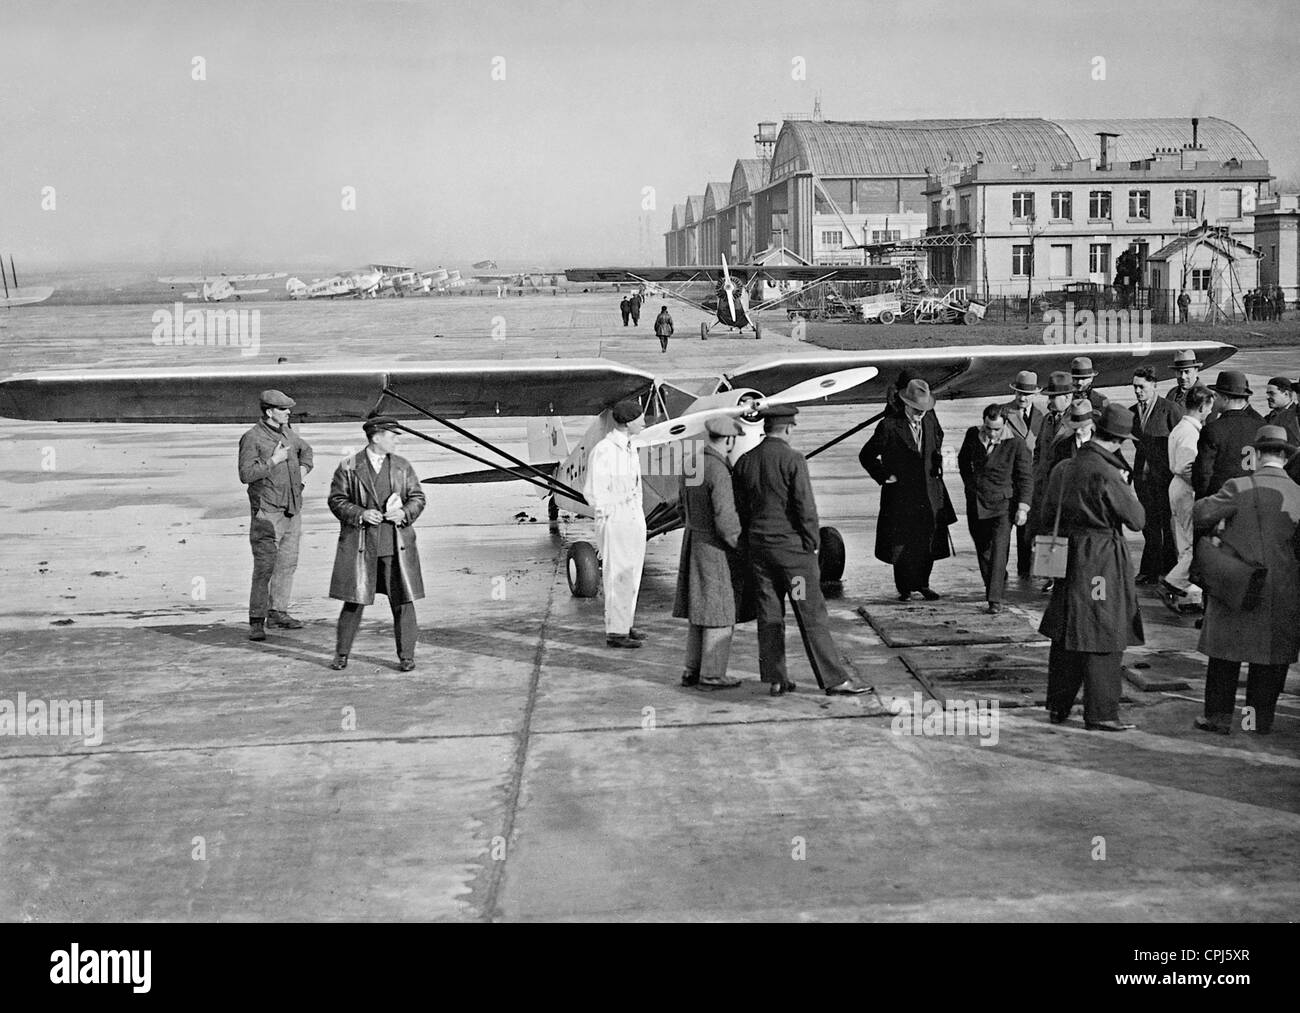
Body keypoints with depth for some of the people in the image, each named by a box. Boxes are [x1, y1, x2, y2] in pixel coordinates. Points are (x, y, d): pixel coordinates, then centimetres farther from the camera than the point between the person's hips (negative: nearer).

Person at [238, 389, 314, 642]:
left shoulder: (286, 431, 12)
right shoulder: (252, 438, -11)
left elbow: (305, 449, 32)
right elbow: (246, 474, -18)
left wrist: (304, 467, 13)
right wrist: (273, 461, -18)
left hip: (292, 510, 8)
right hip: (267, 512, -8)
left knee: (288, 562, 11)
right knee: (264, 566, -9)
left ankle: (277, 611, 22)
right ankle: (256, 621, -6)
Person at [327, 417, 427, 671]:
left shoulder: (403, 467, 9)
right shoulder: (348, 467, 1)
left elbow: (417, 497, 10)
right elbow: (337, 500, 0)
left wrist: (404, 512, -10)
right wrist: (361, 514, -15)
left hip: (396, 543, 2)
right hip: (359, 544, -2)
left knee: (403, 602, 0)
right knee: (354, 601, 2)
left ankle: (406, 656, 10)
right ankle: (341, 655, 16)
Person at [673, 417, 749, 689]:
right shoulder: (719, 471, -21)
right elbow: (725, 518, -23)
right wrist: (743, 547, -13)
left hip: (694, 542, 9)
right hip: (717, 548, -9)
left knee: (700, 610, 14)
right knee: (719, 612, -1)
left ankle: (693, 670, 17)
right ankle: (712, 675, 3)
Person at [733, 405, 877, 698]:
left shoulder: (744, 462, 4)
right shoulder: (792, 460, -13)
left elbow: (740, 509, 9)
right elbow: (805, 507, -13)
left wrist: (750, 545, 16)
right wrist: (813, 544, -3)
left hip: (758, 545, 5)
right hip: (792, 546, -5)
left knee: (769, 614, 9)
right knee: (812, 613, -1)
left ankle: (775, 679, 12)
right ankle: (834, 678, 2)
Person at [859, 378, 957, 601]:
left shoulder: (931, 425, 7)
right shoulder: (890, 426, -9)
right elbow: (866, 456, -2)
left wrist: (937, 469, 12)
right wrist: (884, 476, -7)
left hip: (930, 495, 4)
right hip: (901, 496, -4)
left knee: (929, 541, 6)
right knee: (901, 543, 1)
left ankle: (923, 583, 22)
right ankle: (905, 588, 14)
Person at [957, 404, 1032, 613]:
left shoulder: (1016, 443, -14)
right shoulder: (973, 435, -2)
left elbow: (1026, 477, -7)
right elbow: (963, 459, 19)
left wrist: (1023, 508, -12)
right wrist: (970, 484, 12)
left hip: (1003, 502, -4)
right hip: (976, 502, 5)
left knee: (999, 549, -14)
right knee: (982, 547, 14)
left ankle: (995, 598, -14)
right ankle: (991, 586, 35)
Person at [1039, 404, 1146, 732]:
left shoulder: (1062, 470, 6)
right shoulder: (1105, 474, -18)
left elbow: (1047, 514, 17)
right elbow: (1137, 520, -12)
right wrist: (1128, 489, 2)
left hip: (1069, 556, 8)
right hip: (1103, 561, -8)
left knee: (1065, 636, 15)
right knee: (1104, 638, 0)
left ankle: (1058, 706, 23)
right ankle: (1101, 714, 3)